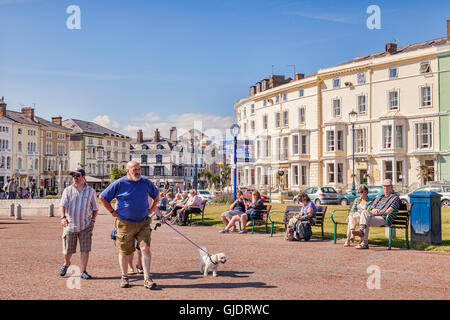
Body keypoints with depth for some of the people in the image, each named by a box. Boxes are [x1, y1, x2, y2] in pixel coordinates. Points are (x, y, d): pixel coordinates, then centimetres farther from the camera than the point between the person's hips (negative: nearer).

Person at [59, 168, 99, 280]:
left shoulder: (90, 191, 5)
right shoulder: (68, 190, 2)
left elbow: (95, 208, 12)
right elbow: (63, 205, -11)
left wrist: (92, 220, 0)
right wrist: (63, 217, -27)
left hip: (85, 225, 0)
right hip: (70, 225, 0)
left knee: (85, 249, -5)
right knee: (67, 250, 8)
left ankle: (83, 271, 3)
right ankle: (66, 264, 38)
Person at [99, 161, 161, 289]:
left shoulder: (146, 182, 3)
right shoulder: (119, 184, -6)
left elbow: (156, 195, 23)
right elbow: (102, 197, 3)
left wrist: (151, 209, 12)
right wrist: (113, 212, 0)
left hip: (143, 223, 2)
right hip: (125, 224, -1)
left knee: (146, 249, -10)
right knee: (124, 252, 7)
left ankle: (147, 279, -4)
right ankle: (124, 277, 24)